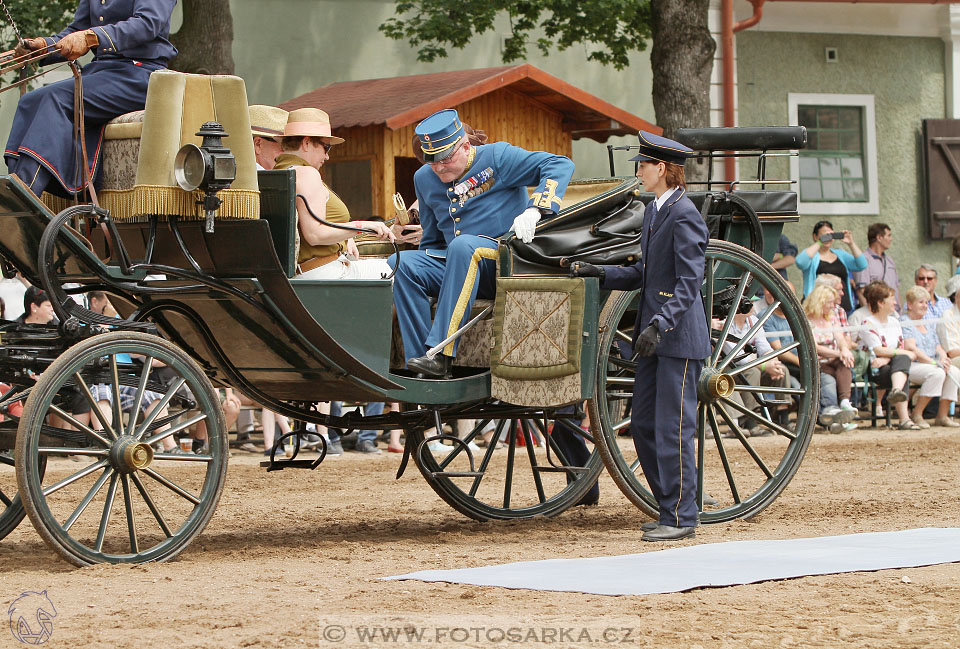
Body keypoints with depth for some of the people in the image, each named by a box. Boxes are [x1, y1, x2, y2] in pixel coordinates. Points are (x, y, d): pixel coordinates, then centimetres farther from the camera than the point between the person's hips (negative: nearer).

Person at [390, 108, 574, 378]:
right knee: (400, 263, -19)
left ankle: (442, 354, -43)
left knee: (463, 245, -37)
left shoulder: (497, 157, -3)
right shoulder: (424, 179, 16)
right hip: (453, 266, 6)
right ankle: (419, 361, -29)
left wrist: (534, 210, -24)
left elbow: (560, 165, -11)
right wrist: (422, 272, 13)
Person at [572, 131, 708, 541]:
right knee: (644, 427, 11)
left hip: (679, 338, -10)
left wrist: (660, 323, -29)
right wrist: (601, 274, 9)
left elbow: (688, 282, -19)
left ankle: (681, 518, 1)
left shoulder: (684, 215, -14)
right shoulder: (654, 211, 15)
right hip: (654, 338, 10)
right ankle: (670, 508, 20)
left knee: (673, 428, -6)